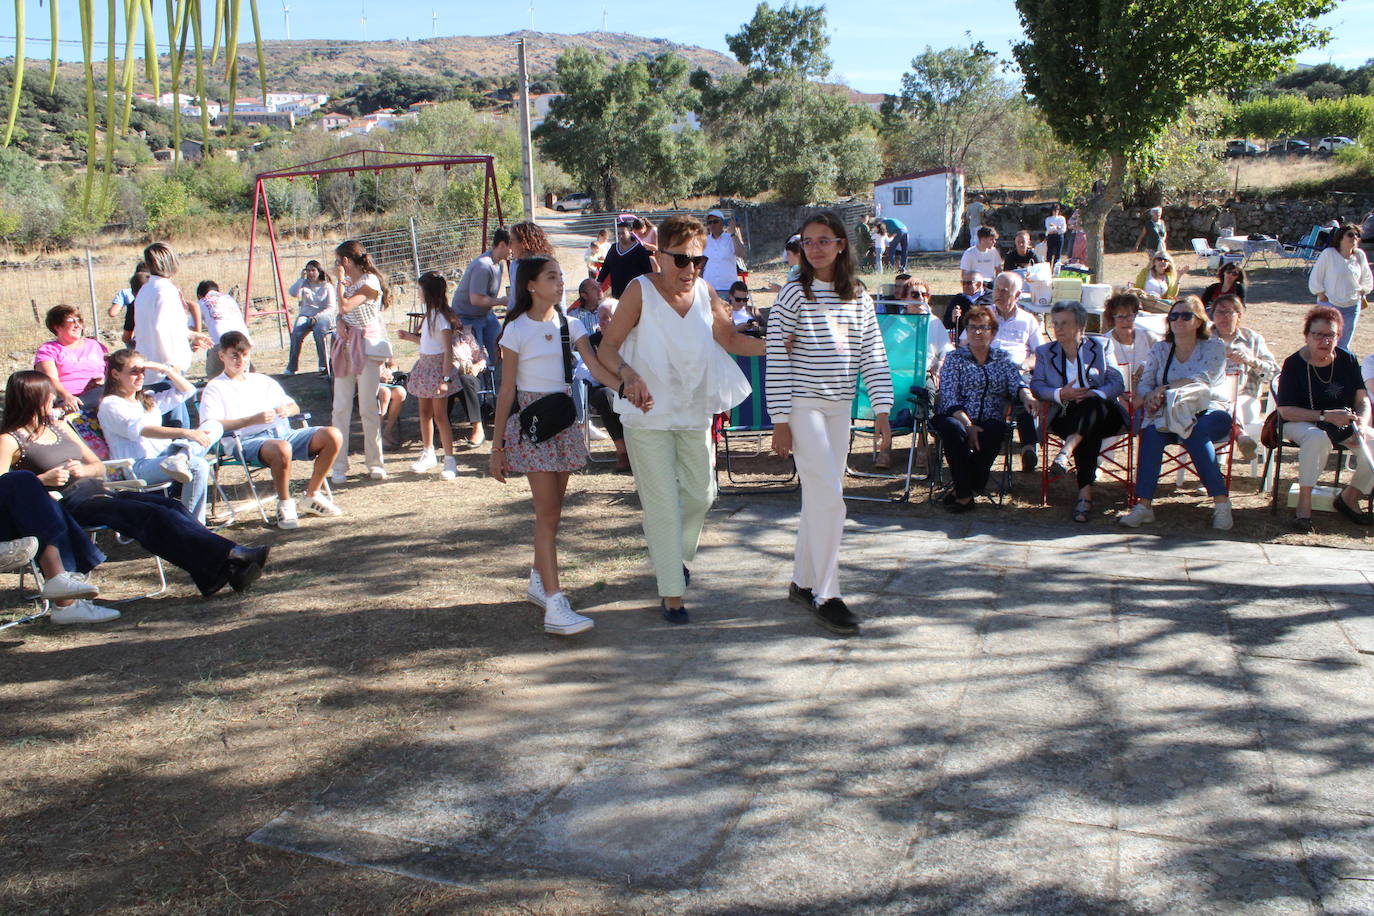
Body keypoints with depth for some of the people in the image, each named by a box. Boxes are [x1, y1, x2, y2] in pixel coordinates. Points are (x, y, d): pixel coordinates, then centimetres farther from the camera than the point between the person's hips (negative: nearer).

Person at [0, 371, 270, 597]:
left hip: (96, 492, 7)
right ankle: (230, 555, -36)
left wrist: (83, 470, 1)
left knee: (171, 507, -18)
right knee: (152, 515, -27)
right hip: (68, 504, -7)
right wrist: (43, 479, -21)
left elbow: (99, 466, 23)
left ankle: (220, 571, -30)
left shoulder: (59, 427, 22)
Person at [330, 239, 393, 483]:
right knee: (341, 407, 2)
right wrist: (340, 323, -3)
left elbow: (346, 307, -22)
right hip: (346, 344, 7)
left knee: (368, 407, -3)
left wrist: (340, 282, -8)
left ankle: (375, 463, 10)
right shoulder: (348, 281, 14)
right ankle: (339, 466, 5)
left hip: (367, 346, -7)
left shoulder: (369, 283, -10)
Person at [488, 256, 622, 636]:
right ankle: (555, 606, -15)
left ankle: (539, 580, 30)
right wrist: (497, 448, -4)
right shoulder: (517, 330, -4)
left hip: (564, 420, 5)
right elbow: (506, 391, -3)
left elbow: (596, 367, -7)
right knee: (547, 512, -12)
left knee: (551, 510, 11)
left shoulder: (569, 326, 8)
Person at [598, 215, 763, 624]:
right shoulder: (640, 290, -15)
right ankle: (671, 593, 8)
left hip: (694, 410, 5)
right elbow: (608, 346, -15)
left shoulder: (705, 292, 0)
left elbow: (730, 339, 9)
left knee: (701, 493, 14)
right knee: (663, 503, -4)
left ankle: (677, 553, 43)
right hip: (648, 412, -5)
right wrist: (628, 375, -35)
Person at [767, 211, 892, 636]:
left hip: (840, 408, 5)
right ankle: (825, 596, -5)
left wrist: (881, 411, 1)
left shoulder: (859, 299, 7)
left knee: (820, 497, 10)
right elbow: (777, 360, -7)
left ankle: (802, 582, 24)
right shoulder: (793, 295, -5)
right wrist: (780, 421, -11)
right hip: (803, 406, -5)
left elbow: (873, 358, 8)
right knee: (829, 496, -12)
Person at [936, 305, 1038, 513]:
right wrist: (968, 426, -19)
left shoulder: (1003, 359, 17)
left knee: (991, 435, -34)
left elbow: (1017, 383, -1)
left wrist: (1026, 396, -26)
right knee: (955, 431, -37)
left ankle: (962, 491, -19)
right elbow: (950, 399, -4)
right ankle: (965, 494, -24)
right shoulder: (954, 358, 9)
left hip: (991, 421, 2)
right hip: (956, 418, -1)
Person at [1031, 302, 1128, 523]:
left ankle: (1065, 453, -52)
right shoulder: (1045, 352, 17)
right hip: (1065, 416, 0)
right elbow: (1036, 385, 3)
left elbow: (1118, 383, 2)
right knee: (1089, 435, -35)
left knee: (1093, 405, -38)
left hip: (1103, 412, 0)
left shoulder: (1100, 346, 14)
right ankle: (1085, 493, -43)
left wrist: (1095, 395, -19)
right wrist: (1060, 394, -17)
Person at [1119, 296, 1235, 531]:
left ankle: (1221, 500, -31)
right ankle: (1143, 504, -38)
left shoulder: (1214, 347, 4)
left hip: (1209, 412, -2)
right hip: (1169, 414, 2)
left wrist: (1163, 389, -19)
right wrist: (1149, 397, -19)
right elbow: (1144, 384, 6)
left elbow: (1202, 379, -13)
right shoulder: (1160, 349, 15)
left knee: (1196, 431, -37)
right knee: (1152, 430, -32)